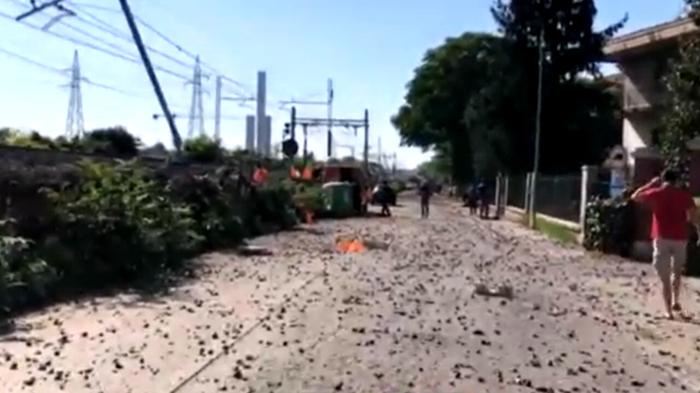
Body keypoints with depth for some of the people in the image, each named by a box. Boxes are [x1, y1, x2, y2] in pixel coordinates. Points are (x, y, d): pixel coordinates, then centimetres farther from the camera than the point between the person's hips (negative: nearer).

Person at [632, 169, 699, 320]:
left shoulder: (655, 193, 0)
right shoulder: (684, 195, 2)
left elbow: (635, 196, 15)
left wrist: (651, 184, 19)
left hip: (662, 239, -1)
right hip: (680, 239, 1)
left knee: (665, 278, 4)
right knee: (677, 272, 24)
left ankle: (669, 311, 4)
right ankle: (675, 301, 20)